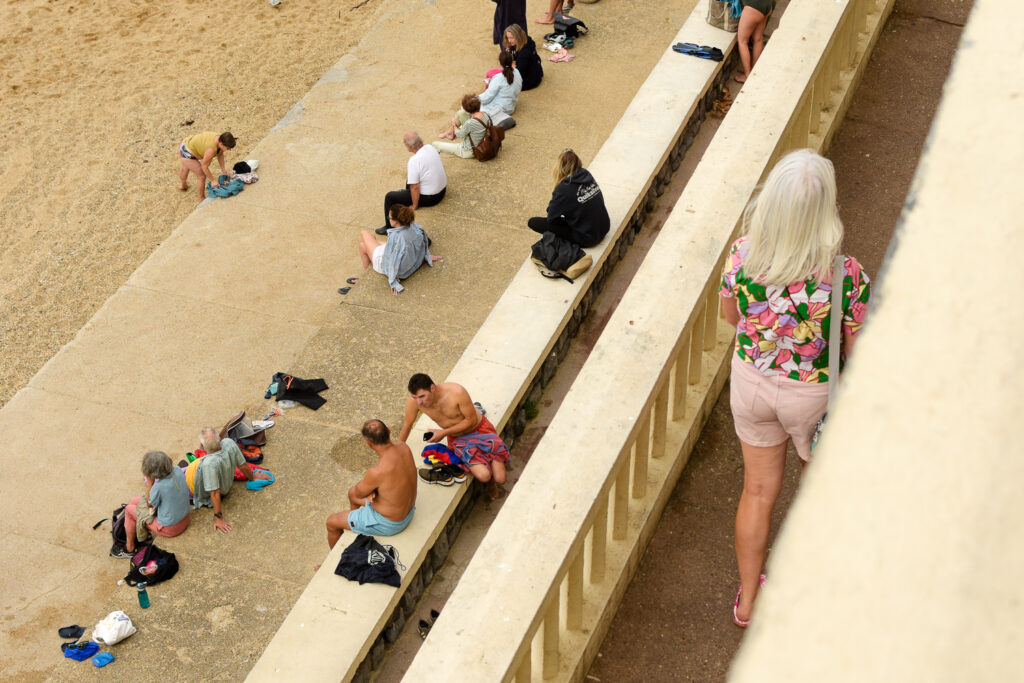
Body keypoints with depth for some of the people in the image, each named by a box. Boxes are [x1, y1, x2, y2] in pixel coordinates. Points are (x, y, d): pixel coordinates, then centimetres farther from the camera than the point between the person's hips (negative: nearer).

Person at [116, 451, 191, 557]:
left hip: (169, 528, -7)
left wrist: (149, 481, -14)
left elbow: (149, 504, -11)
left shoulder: (159, 486, -33)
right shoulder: (177, 471, -15)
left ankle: (129, 548, 33)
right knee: (135, 500, 21)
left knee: (129, 509, 15)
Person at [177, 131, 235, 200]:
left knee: (185, 168, 36)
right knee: (202, 176, -2)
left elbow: (220, 154, 4)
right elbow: (204, 166, -27)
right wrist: (213, 180, -18)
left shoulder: (220, 139, -15)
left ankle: (183, 185, 64)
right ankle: (202, 198, 20)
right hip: (187, 154, -9)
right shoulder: (211, 149, -37)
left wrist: (223, 168, 1)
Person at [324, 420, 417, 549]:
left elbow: (357, 493, -17)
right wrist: (371, 490, -15)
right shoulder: (404, 448, -16)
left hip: (388, 523, -8)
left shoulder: (376, 473, -38)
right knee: (352, 493, 31)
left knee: (331, 522, 12)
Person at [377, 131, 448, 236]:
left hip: (429, 197, -8)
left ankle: (389, 228, 14)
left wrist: (414, 206, -12)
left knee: (389, 197, 0)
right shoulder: (430, 148, -6)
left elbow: (415, 188, -27)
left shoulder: (414, 161, -30)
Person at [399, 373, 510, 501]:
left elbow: (472, 420, -19)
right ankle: (489, 482, 14)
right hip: (457, 438, 2)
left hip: (479, 429, -2)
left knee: (500, 479, -10)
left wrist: (444, 432, -23)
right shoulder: (413, 401, -22)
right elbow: (407, 423, -2)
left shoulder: (457, 392, -32)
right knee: (483, 476, -24)